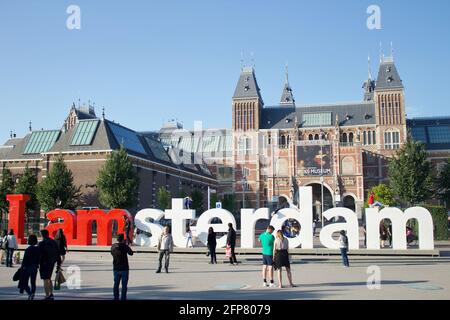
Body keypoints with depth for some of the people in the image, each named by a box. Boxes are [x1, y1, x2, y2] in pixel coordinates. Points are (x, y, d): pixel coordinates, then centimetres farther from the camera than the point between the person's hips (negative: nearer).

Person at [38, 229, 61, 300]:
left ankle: (47, 296, 0)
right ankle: (51, 294, 21)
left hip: (44, 263, -6)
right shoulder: (54, 242, 7)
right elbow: (58, 254, 10)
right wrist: (59, 263, 15)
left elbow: (38, 255, -13)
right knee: (49, 279, 20)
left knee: (46, 280, -1)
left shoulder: (41, 244, -13)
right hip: (52, 263, 6)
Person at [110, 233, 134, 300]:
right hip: (124, 268, -4)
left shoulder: (113, 246, -1)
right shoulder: (125, 246, -13)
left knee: (116, 284, 14)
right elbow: (131, 253, 0)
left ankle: (116, 298, 17)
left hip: (116, 268, 4)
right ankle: (123, 298, 4)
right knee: (124, 285, 4)